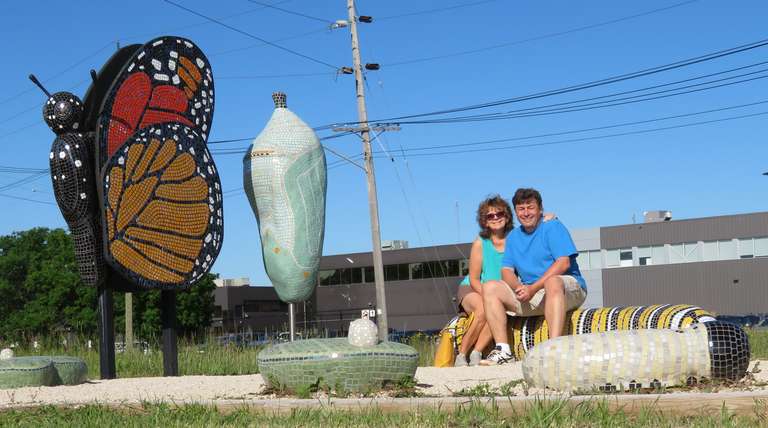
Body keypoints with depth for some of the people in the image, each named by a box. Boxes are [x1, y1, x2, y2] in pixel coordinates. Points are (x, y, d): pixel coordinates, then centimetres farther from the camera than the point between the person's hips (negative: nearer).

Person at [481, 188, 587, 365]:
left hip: (570, 290, -6)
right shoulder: (513, 237, 17)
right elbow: (506, 271, 9)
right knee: (490, 287, -8)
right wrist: (519, 288, -15)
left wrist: (533, 288, -23)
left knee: (553, 281, -40)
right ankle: (503, 350, -19)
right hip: (529, 295, 6)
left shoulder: (553, 227, -2)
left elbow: (564, 263, -16)